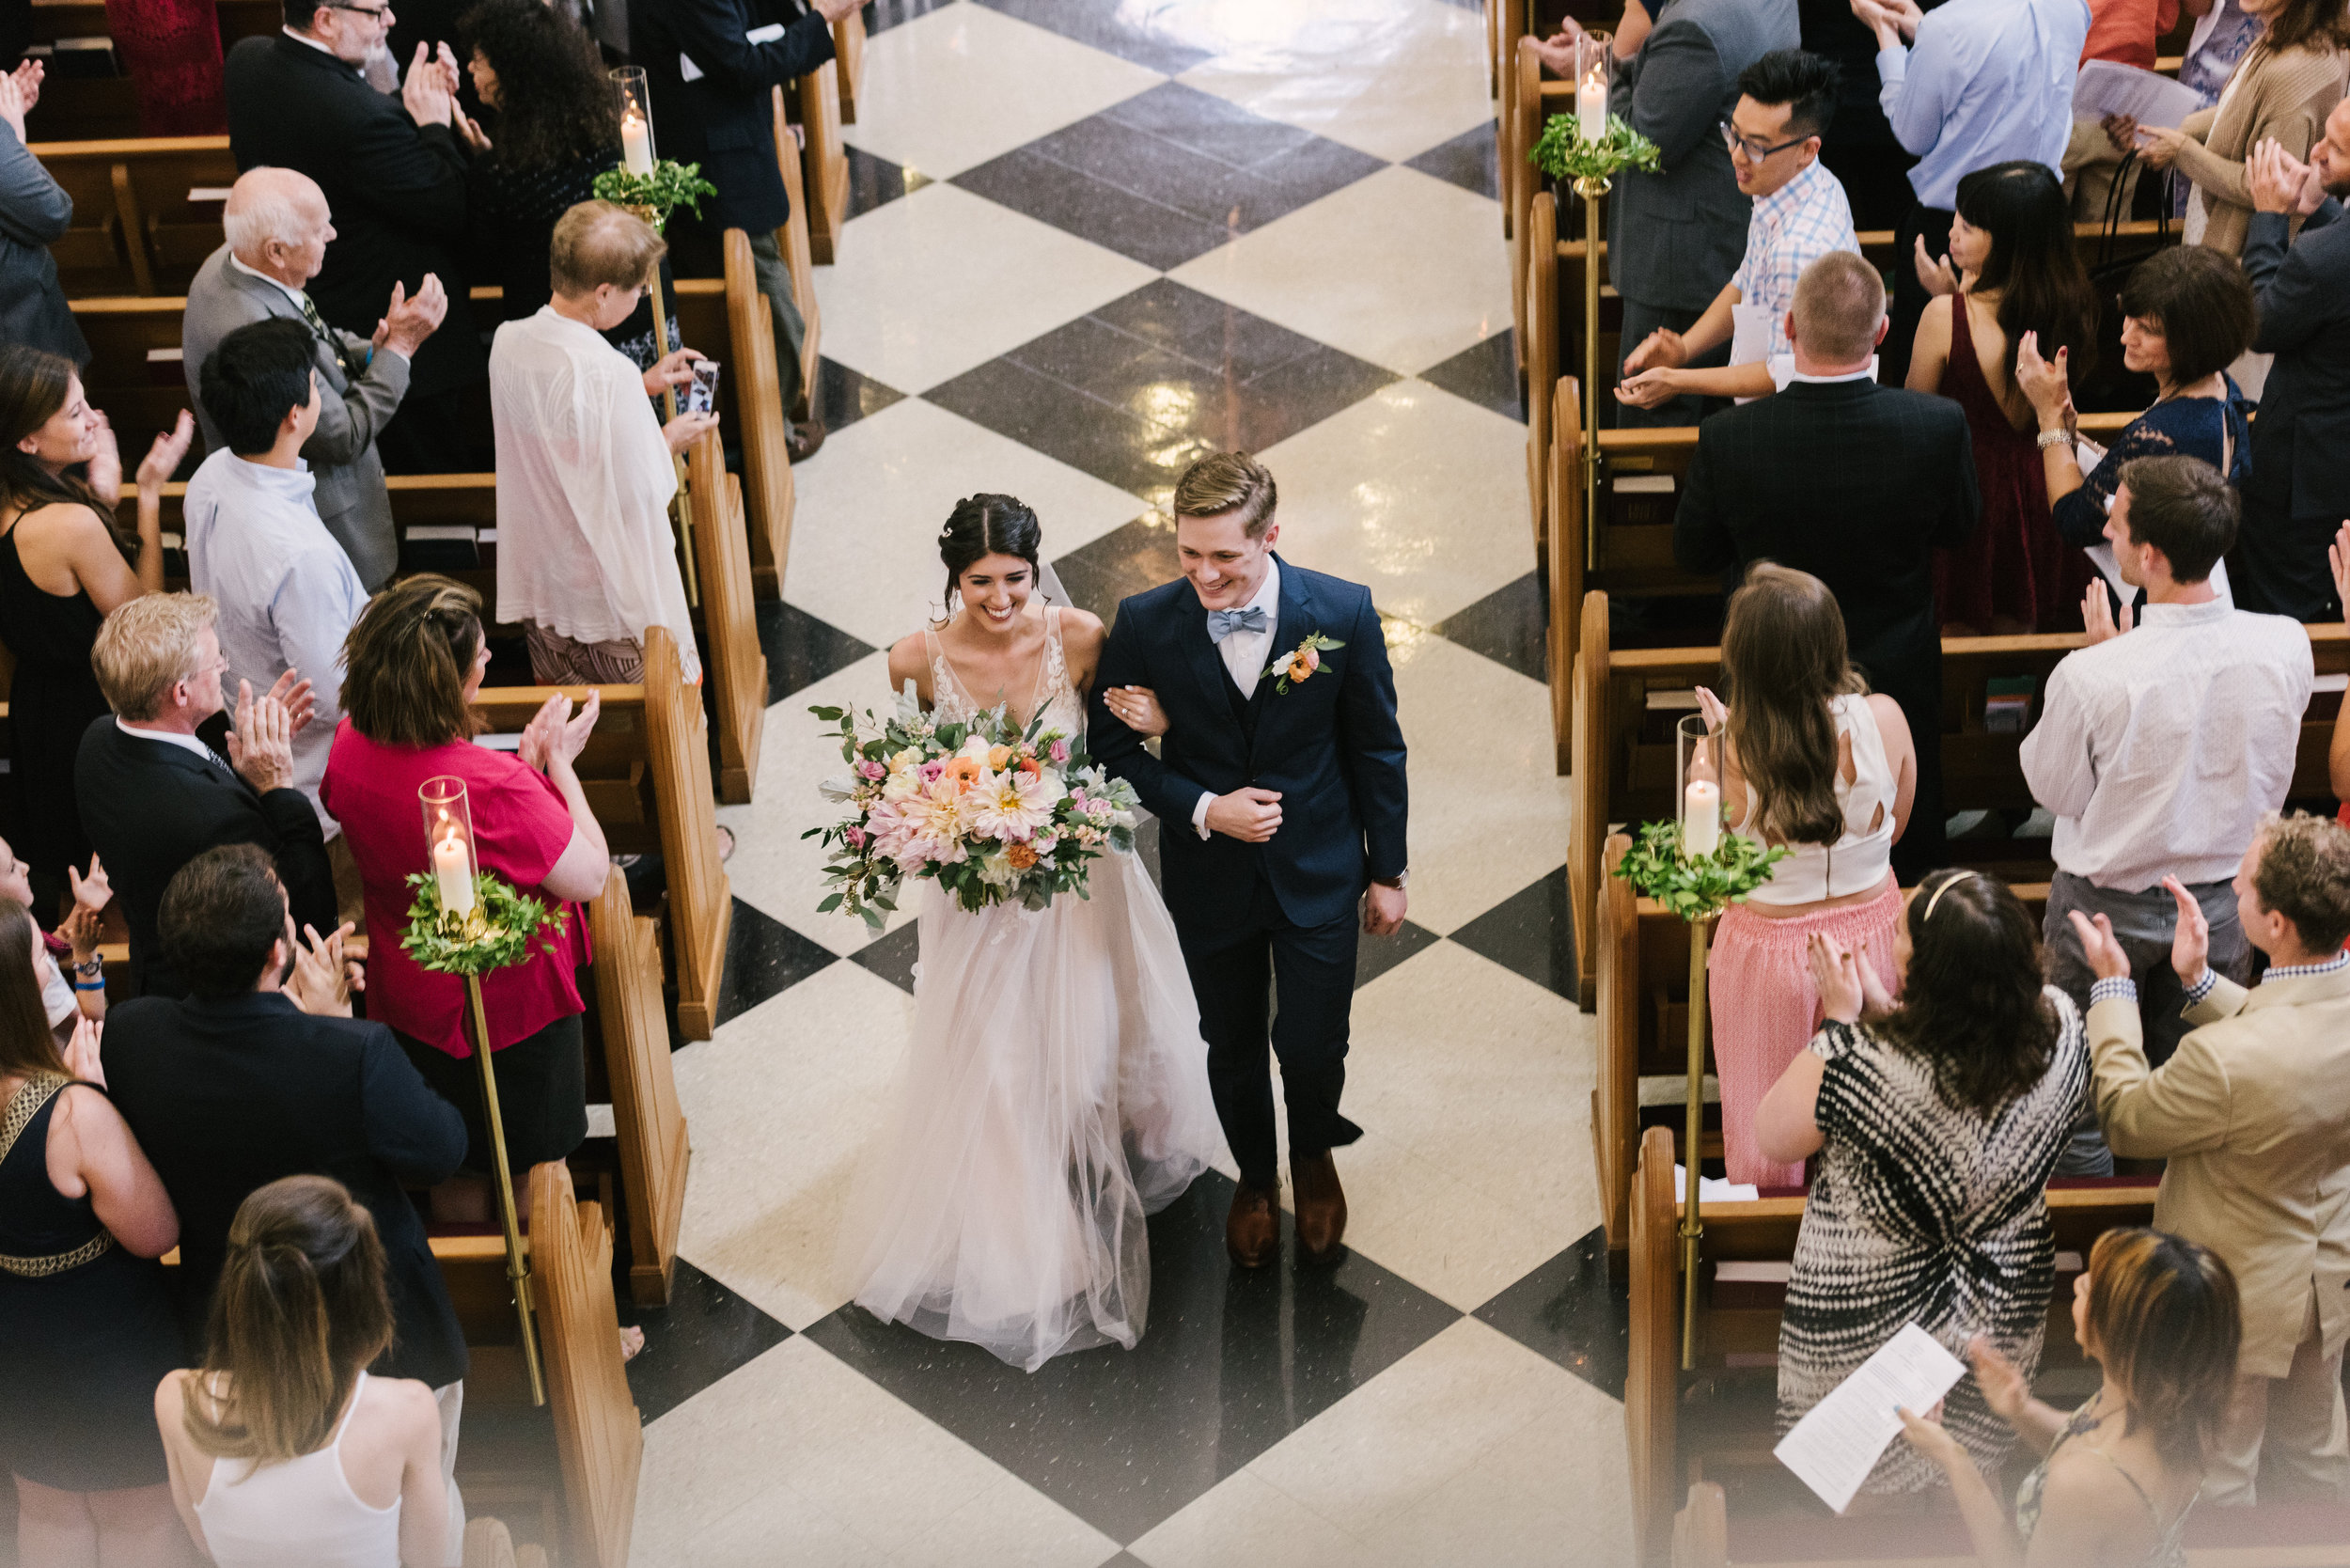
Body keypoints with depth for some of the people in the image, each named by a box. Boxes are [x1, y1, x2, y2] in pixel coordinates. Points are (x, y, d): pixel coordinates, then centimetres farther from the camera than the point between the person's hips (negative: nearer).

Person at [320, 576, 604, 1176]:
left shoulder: (350, 747, -16)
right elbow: (589, 878, -25)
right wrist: (559, 761, -16)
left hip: (403, 998, 6)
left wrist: (526, 762, -2)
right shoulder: (497, 787, -38)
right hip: (508, 1009, -6)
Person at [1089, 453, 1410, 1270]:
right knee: (1233, 1048, 19)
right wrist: (1202, 809, -21)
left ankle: (1314, 1156, 43)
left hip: (1319, 872, -1)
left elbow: (1378, 748, -7)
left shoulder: (1342, 613, -20)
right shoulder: (1146, 624, -20)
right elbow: (1113, 746, -7)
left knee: (1313, 1047, 6)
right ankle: (1254, 1175, 49)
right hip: (1210, 877, 1)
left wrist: (1388, 871, 0)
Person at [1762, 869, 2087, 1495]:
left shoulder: (1855, 1062, -36)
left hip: (1868, 1329, -4)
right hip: (2004, 1319, 4)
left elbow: (1772, 1137, -15)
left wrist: (1842, 1019, -11)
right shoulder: (2060, 1027, -21)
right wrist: (1881, 1010, -3)